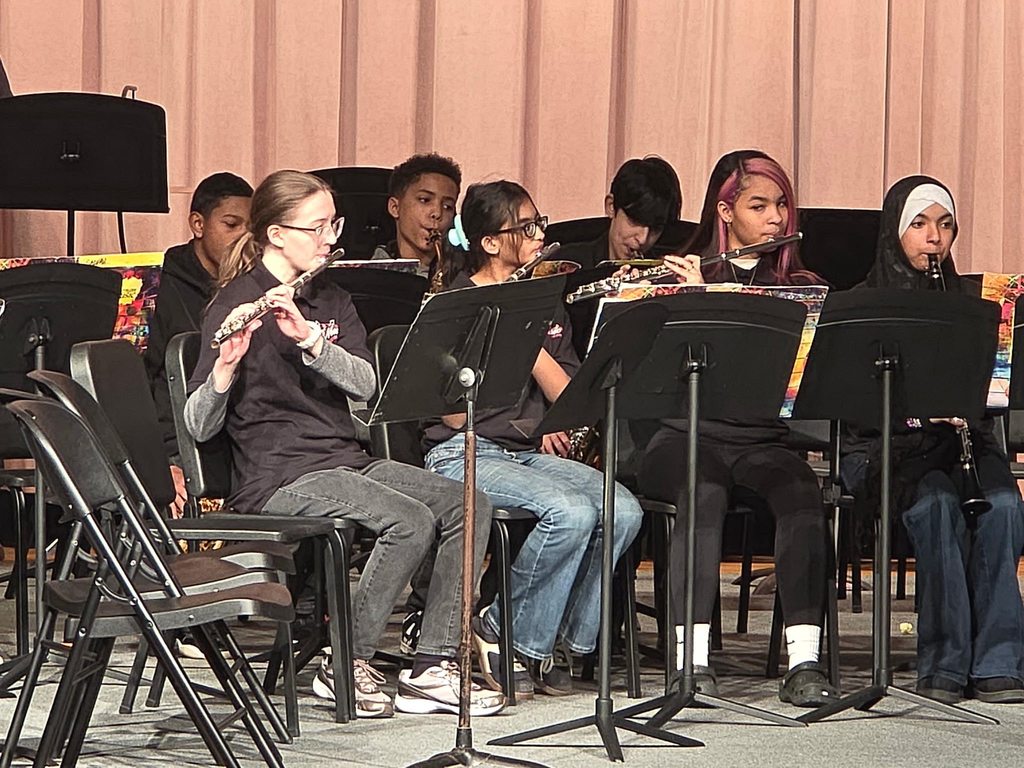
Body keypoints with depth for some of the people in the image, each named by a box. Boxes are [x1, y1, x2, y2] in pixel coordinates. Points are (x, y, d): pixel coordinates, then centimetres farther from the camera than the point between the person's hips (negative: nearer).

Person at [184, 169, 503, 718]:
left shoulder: (331, 300, 15)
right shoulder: (237, 305, -6)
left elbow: (364, 385, -4)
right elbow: (200, 426, -13)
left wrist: (309, 337, -21)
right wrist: (227, 364, -32)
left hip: (345, 461, 7)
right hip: (277, 478, -7)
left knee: (468, 505, -12)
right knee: (410, 521, -27)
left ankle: (432, 667, -12)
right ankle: (347, 667, -13)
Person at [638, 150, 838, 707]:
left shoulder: (798, 286, 13)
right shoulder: (677, 276, 9)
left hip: (761, 441, 2)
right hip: (685, 436, -2)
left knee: (800, 489, -31)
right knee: (705, 490, -35)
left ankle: (803, 661, -36)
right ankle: (691, 658, -38)